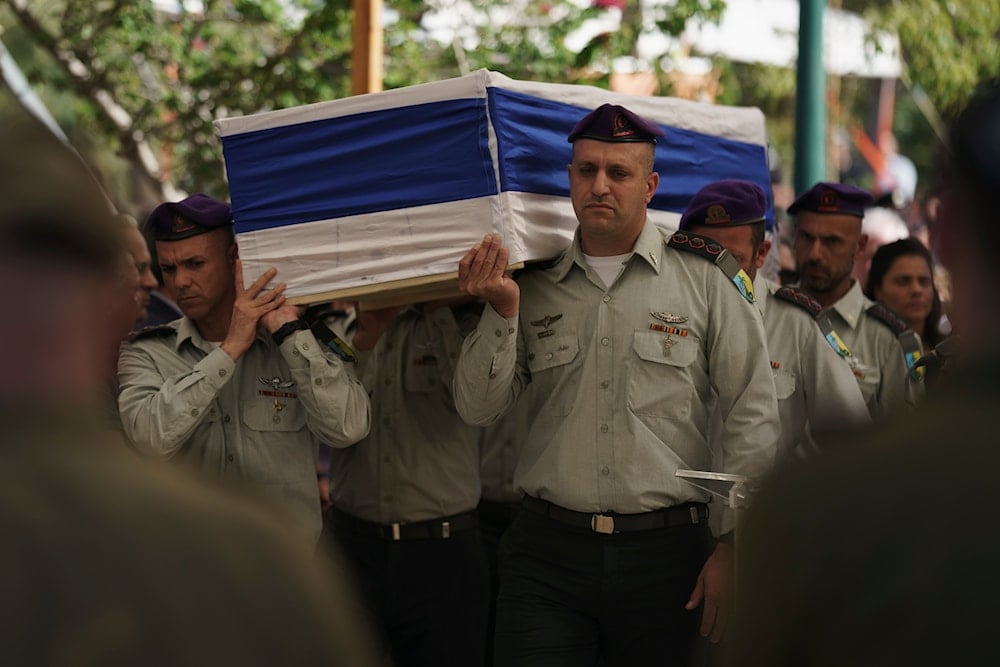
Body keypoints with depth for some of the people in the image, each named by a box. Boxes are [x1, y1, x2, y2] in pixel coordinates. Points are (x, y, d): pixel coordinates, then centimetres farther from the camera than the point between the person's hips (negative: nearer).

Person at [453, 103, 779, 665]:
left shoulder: (707, 277, 2)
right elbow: (479, 409, 6)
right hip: (548, 554, 1)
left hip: (666, 553, -1)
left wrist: (735, 546, -4)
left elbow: (755, 417, 1)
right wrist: (502, 312, -9)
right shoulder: (532, 285, 10)